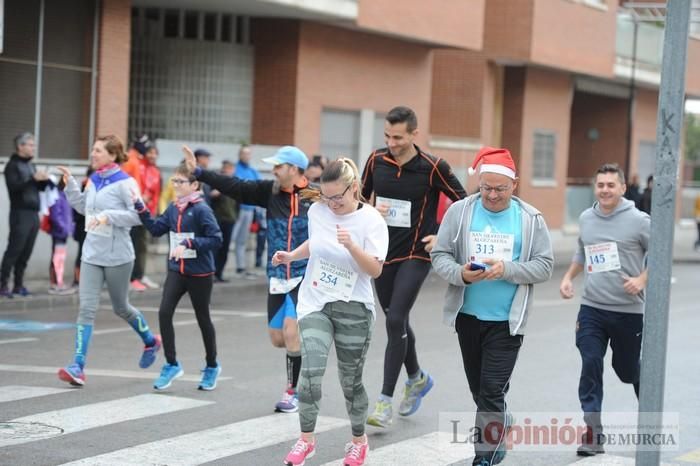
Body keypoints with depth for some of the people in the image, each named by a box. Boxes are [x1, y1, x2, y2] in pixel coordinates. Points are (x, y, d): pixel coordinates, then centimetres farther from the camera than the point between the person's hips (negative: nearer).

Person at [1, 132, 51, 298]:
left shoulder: (30, 165, 19)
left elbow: (39, 187, 22)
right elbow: (14, 186, -18)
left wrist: (45, 180, 1)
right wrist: (33, 178, -22)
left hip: (33, 214, 7)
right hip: (20, 214, -7)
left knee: (26, 252, 6)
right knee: (14, 250, -9)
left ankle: (18, 284, 10)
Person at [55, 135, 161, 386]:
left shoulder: (125, 183, -13)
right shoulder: (93, 180, 7)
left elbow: (138, 215, -19)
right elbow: (82, 207, 20)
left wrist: (109, 216, -27)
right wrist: (70, 184, 9)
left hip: (117, 256, -5)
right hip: (92, 254, 5)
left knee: (121, 307, 13)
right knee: (86, 308, -6)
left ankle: (150, 340, 40)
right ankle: (78, 367, -9)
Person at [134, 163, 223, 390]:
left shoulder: (201, 210, -16)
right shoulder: (173, 208, 4)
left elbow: (216, 239, -20)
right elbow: (156, 229, 10)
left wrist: (189, 243, -28)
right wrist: (140, 207, 1)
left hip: (199, 273, -5)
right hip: (176, 270, 5)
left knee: (203, 319, 9)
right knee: (164, 313, -8)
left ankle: (212, 366, 28)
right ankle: (171, 365, 5)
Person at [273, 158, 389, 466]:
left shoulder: (371, 220, -12)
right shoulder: (317, 211, -1)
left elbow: (375, 270, -18)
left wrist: (351, 245, -32)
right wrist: (291, 256, 3)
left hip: (353, 308, -2)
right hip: (315, 304, 2)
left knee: (350, 380, 8)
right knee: (311, 370, -15)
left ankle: (359, 441, 29)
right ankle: (306, 440, -2)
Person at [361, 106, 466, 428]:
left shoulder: (433, 168, -12)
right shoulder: (376, 161, 0)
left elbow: (464, 203, -2)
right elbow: (361, 197, 15)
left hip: (415, 254, -5)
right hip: (382, 253, 5)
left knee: (395, 321, -14)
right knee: (396, 321, 16)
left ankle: (385, 401, -9)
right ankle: (417, 379, 40)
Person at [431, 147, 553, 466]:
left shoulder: (530, 219, -3)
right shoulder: (459, 212, 0)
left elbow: (544, 266, -4)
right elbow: (439, 256, 0)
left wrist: (507, 269, -19)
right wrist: (460, 273, -21)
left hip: (507, 320, -3)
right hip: (468, 316, 3)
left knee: (491, 392, -9)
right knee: (479, 390, 16)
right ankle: (500, 437, 38)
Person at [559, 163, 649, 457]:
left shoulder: (638, 220, -9)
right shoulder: (586, 219, 6)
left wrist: (642, 279, -18)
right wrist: (568, 277, 10)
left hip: (628, 311, -3)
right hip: (591, 308, 3)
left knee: (628, 369, 11)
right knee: (590, 365, -10)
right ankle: (592, 432, -6)